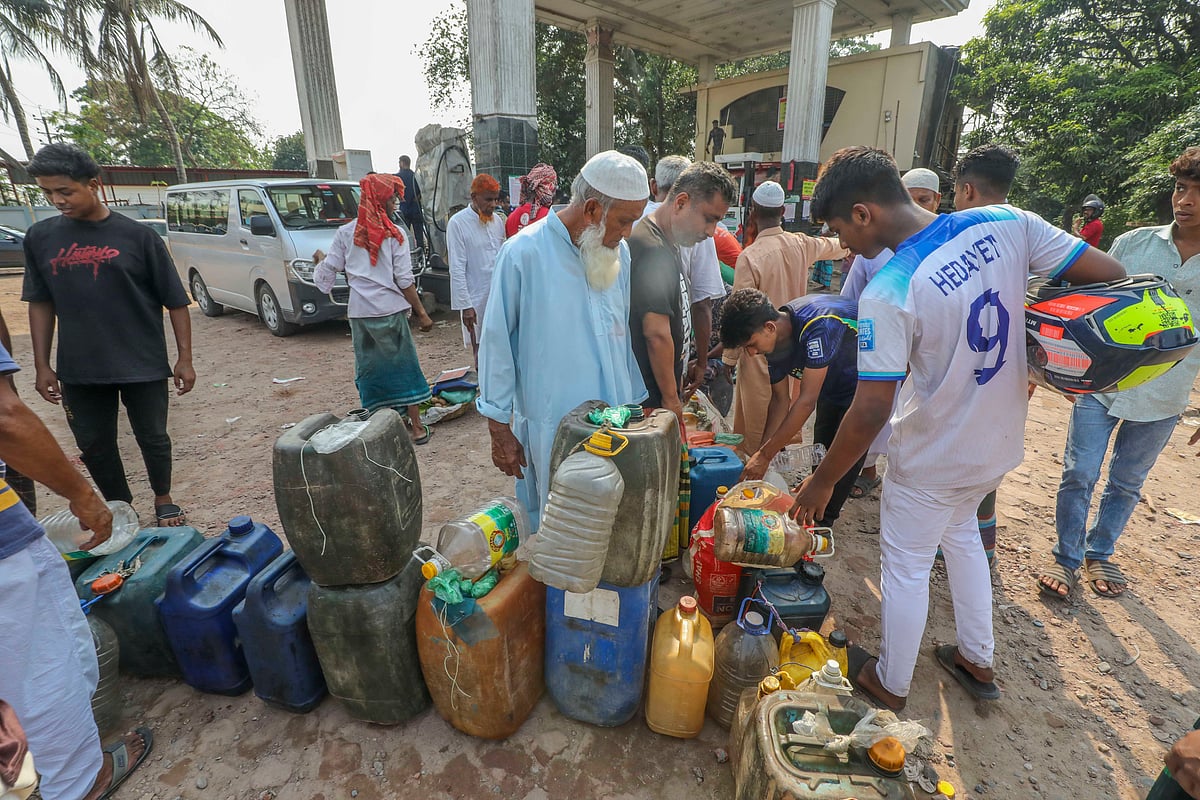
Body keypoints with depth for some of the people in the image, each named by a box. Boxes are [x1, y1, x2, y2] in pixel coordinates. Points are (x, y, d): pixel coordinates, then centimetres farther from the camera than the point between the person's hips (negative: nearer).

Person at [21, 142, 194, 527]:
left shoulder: (137, 235, -5)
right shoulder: (40, 237, 5)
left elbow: (175, 301, -4)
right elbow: (41, 304, 10)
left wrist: (184, 357, -7)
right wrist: (42, 365, 6)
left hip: (143, 365, -3)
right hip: (78, 369, 4)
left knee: (153, 438, 9)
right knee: (94, 446, 11)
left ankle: (163, 499, 31)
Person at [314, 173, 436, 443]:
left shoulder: (345, 233, 5)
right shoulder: (393, 234, -4)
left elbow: (328, 271, 8)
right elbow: (404, 281, -7)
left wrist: (320, 260, 30)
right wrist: (422, 313, -2)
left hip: (359, 312, 3)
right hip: (390, 310, -3)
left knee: (370, 369, 13)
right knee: (404, 365, 6)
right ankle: (417, 427, 9)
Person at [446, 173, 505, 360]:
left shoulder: (497, 221, 9)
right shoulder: (458, 223, -8)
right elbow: (457, 269, -11)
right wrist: (465, 304, -15)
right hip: (477, 300, -5)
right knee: (480, 348, 3)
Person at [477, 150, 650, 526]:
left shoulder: (619, 252, 5)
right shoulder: (523, 253, -13)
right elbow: (495, 345, -8)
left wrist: (638, 403, 15)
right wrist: (499, 429, -6)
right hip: (550, 428, -5)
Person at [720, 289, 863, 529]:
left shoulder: (817, 325, -41)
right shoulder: (773, 341, -16)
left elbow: (807, 401, -40)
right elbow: (780, 400, -9)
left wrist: (765, 455, -36)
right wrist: (761, 455, -15)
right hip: (834, 382, 7)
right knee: (822, 449, 11)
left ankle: (822, 521, 7)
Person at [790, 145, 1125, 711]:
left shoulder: (887, 293, -29)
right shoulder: (1007, 223, -11)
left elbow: (870, 412, -27)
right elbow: (1111, 274, -6)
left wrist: (821, 482, -14)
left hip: (933, 461, -7)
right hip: (1002, 442, 7)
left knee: (905, 568, 15)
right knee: (961, 535, 31)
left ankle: (890, 684, 38)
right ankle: (977, 661, 48)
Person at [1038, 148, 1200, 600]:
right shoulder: (1133, 242, -2)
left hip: (1163, 400, 1)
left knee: (1126, 484, 15)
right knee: (1079, 474, -1)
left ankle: (1099, 553, 35)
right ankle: (1066, 558, 16)